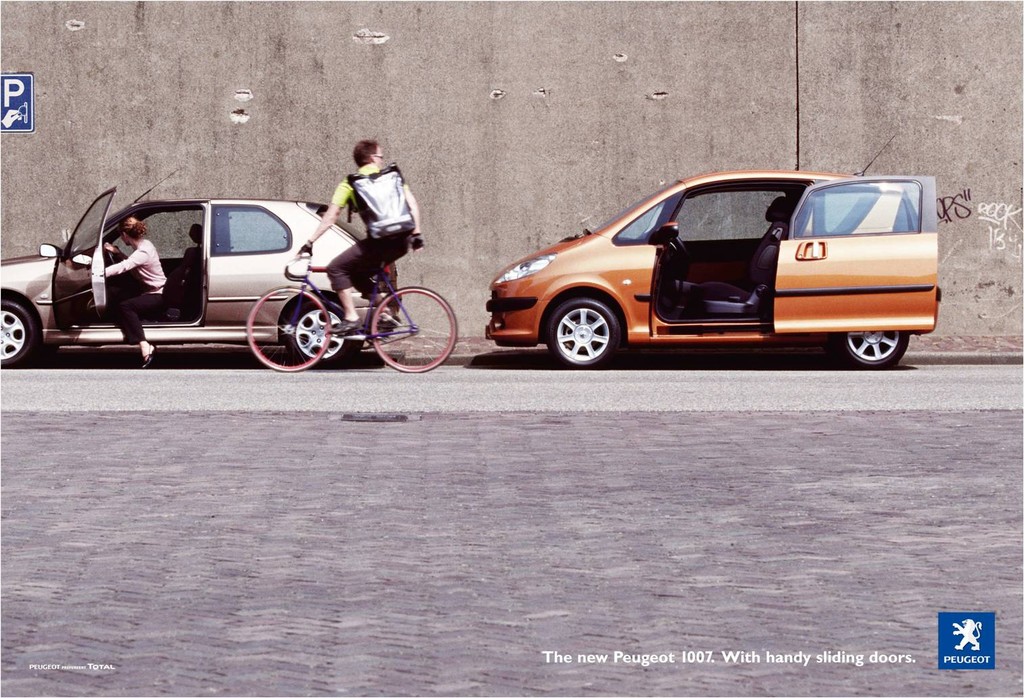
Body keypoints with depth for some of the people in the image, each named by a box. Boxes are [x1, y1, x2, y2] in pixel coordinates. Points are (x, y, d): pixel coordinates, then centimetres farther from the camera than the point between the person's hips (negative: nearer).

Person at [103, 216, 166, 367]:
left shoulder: (143, 252, -23)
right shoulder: (143, 244, 6)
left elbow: (122, 267, -36)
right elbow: (129, 263, 22)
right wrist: (117, 253, 6)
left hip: (159, 296, -10)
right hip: (149, 292, 10)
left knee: (125, 306, -29)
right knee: (114, 303, -6)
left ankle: (145, 347, -34)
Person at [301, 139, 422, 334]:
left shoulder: (350, 183, 7)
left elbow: (331, 216, 2)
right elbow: (412, 203, 8)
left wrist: (310, 242, 5)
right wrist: (416, 233, 10)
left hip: (380, 241, -5)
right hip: (402, 241, 6)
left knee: (336, 268, 5)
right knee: (359, 273, 25)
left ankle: (351, 318, -6)